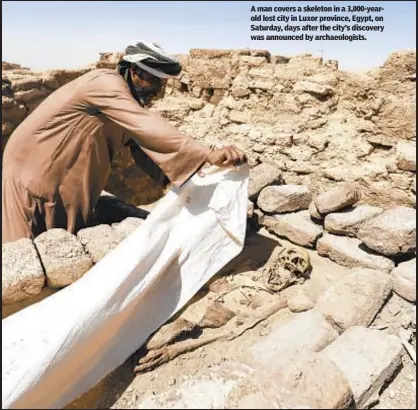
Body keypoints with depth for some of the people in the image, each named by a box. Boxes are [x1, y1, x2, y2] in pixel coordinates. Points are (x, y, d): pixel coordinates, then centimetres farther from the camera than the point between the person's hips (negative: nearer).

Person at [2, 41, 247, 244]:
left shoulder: (128, 97, 4)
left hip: (64, 175, 8)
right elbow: (147, 126, -40)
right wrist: (209, 155, -47)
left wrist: (181, 176, -13)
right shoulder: (106, 83, -25)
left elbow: (144, 142, 1)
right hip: (34, 169, -8)